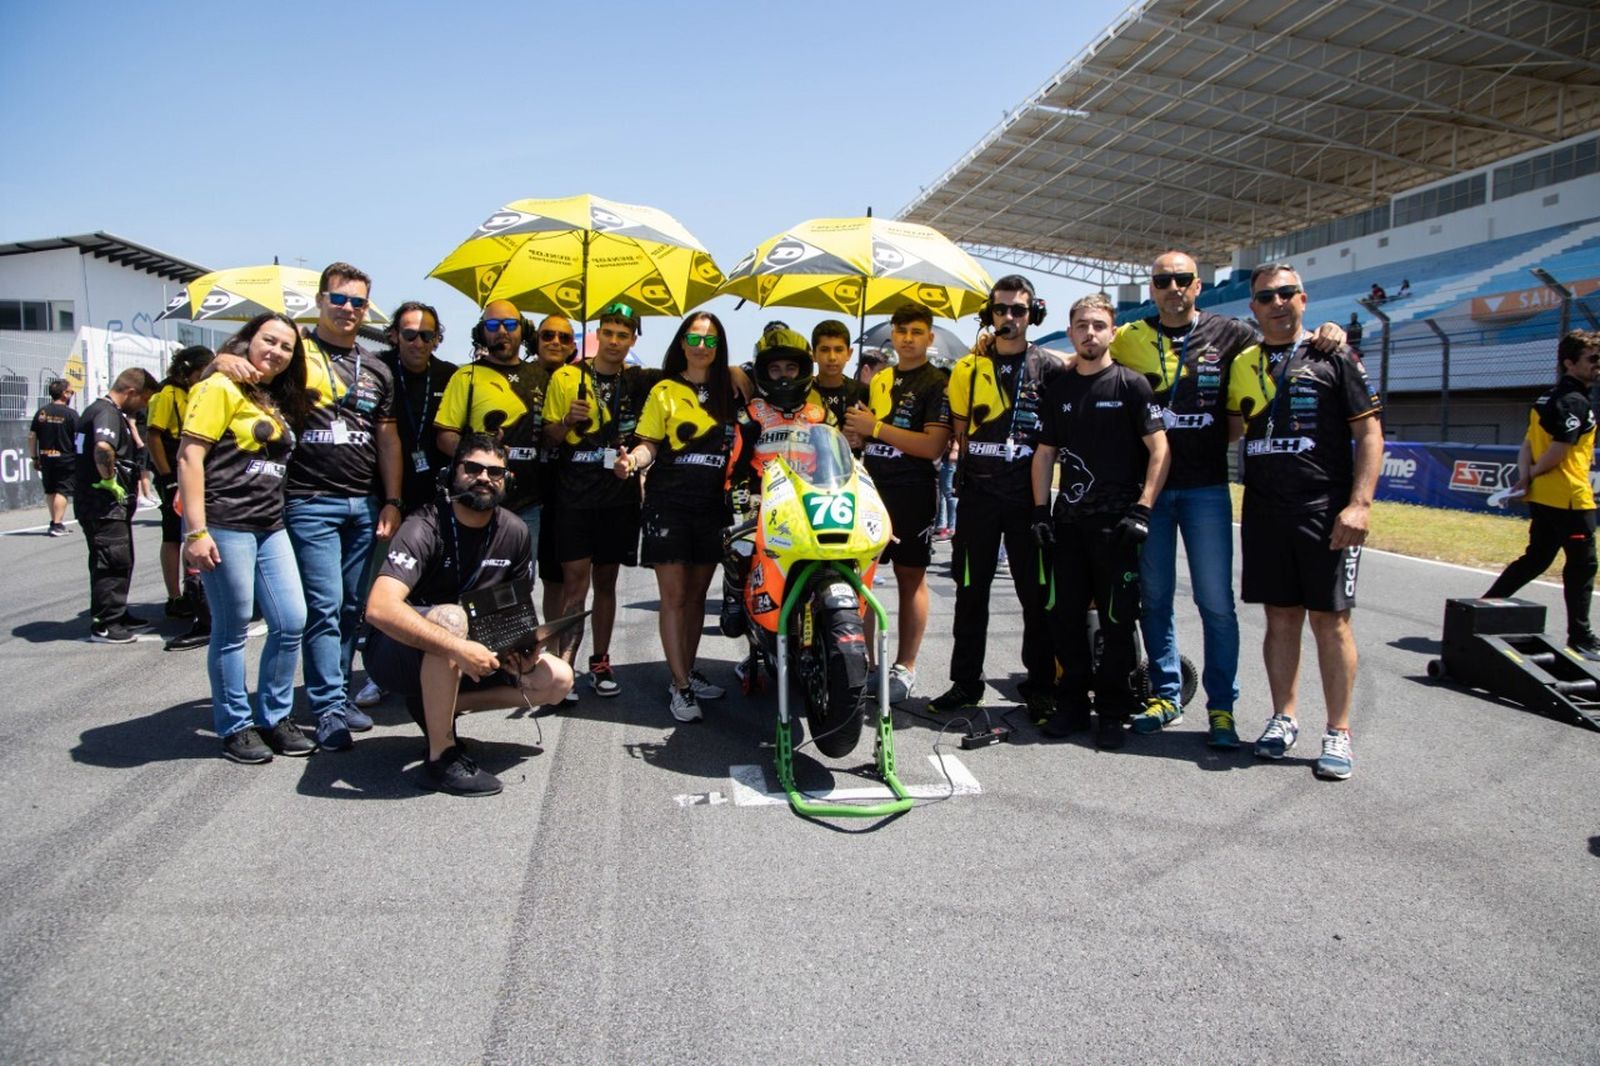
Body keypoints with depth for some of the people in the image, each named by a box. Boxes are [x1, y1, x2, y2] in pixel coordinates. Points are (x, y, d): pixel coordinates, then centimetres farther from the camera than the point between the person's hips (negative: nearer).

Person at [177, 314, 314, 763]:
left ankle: (274, 717, 21)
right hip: (225, 527, -7)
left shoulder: (282, 402, 16)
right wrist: (196, 531, -18)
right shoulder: (221, 387, -6)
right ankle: (235, 727, 16)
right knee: (232, 631, 2)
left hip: (270, 527, 7)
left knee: (291, 622, 6)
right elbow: (189, 457, -12)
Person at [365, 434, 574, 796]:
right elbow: (379, 608, -38)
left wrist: (523, 649, -15)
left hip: (469, 655, 6)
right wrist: (460, 649, -44)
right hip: (398, 654, -6)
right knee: (450, 616, -38)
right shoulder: (425, 527, -23)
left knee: (557, 679, -8)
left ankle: (440, 706, 1)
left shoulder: (515, 532, -6)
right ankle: (441, 757, -26)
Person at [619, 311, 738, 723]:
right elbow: (649, 443, -6)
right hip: (669, 503, -4)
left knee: (697, 594, 13)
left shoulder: (728, 389, 12)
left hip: (712, 505, 4)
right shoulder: (665, 391, 2)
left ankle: (688, 673, 25)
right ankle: (678, 686, 2)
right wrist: (633, 459, -24)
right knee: (674, 596, -3)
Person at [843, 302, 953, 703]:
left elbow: (934, 446, -17)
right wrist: (856, 427, 5)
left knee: (910, 577, 1)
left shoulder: (937, 383, -5)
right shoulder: (878, 380, 17)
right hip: (871, 488, 7)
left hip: (912, 493, -6)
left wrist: (876, 427, -17)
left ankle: (905, 667, 8)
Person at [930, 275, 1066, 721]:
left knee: (1037, 595, 2)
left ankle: (1040, 687, 13)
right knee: (971, 592, 7)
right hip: (977, 494, 2)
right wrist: (979, 462, 4)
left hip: (1028, 495, -2)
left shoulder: (1050, 366, 2)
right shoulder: (967, 367, 7)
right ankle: (965, 681, 17)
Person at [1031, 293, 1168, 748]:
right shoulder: (1058, 389, 13)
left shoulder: (1131, 384, -1)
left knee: (1116, 622, 0)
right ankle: (1072, 703, 20)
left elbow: (1159, 449, -5)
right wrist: (1041, 510, 7)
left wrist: (1142, 510, -13)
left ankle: (1112, 713, 11)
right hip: (1068, 521, 5)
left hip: (1116, 523, -4)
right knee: (1066, 617, 8)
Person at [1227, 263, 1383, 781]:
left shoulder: (1334, 357, 2)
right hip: (1264, 512, 3)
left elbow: (1369, 433, -2)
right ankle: (1283, 718, 20)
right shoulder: (1242, 365, 11)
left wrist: (1359, 503, -13)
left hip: (1326, 512, -3)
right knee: (1280, 617, 9)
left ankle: (1338, 733, 9)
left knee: (1330, 620, 0)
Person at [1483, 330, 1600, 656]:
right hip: (1569, 498, -9)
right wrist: (1531, 475, -4)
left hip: (1543, 497, 9)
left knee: (1535, 559, 17)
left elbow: (1527, 445, 9)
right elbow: (1557, 452, -20)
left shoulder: (1548, 400, 14)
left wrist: (1524, 476, -4)